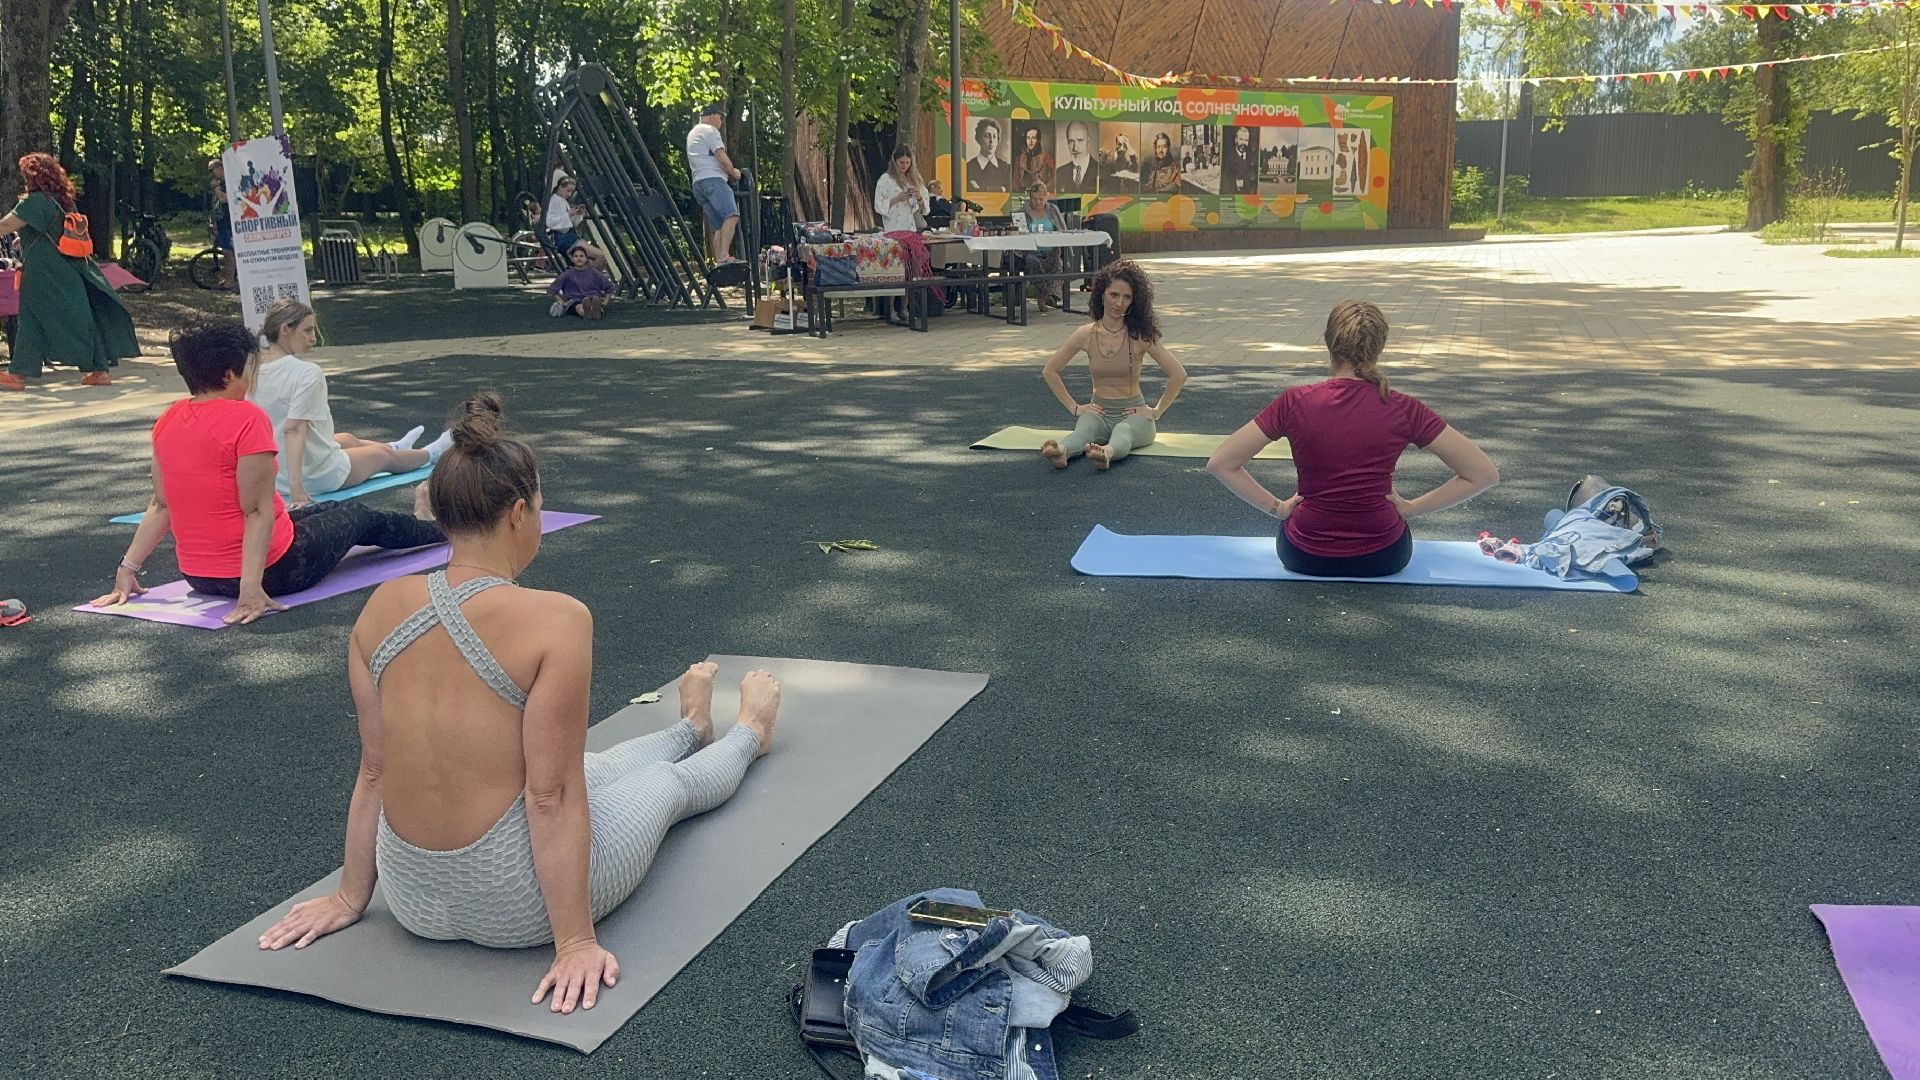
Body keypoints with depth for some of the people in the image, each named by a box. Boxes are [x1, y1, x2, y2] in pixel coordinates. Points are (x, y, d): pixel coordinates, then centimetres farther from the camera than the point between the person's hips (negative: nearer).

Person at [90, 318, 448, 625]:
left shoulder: (168, 420, 0)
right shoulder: (247, 418, -22)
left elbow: (160, 506, 2)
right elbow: (256, 512, -25)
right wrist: (253, 588, -26)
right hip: (268, 570, -8)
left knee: (321, 512, 31)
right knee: (357, 517, 20)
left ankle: (420, 526, 57)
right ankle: (430, 529, 50)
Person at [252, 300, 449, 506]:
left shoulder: (252, 370, -3)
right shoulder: (307, 373, -25)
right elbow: (294, 429, -32)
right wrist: (297, 489, -34)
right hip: (317, 478, -8)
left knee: (348, 439, 36)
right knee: (384, 455, 22)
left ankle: (397, 447, 67)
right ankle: (430, 454, 54)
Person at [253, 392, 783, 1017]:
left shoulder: (382, 609, -6)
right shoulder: (556, 620, -24)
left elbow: (373, 773, 3)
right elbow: (551, 799, -21)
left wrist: (350, 897, 14)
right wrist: (575, 943, -13)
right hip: (515, 908, -6)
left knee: (596, 768, 34)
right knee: (667, 782, 26)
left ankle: (692, 729, 65)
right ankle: (748, 737, 59)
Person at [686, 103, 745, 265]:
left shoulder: (692, 134, 31)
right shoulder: (710, 130, 0)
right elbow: (722, 158, -10)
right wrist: (733, 172, 8)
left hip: (698, 184, 10)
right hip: (713, 179, -10)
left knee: (719, 226, 5)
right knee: (731, 215, -26)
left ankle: (718, 263, -5)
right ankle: (724, 256, -41)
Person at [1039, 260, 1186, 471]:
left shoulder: (1140, 335, -7)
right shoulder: (1086, 335, 0)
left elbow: (1179, 375, -7)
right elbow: (1049, 371, 11)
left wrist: (1156, 411, -4)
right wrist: (1074, 407, 7)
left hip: (1134, 413, -1)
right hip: (1099, 412, 2)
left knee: (1123, 430, -37)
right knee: (1085, 426, -34)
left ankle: (1106, 453, -70)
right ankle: (1060, 452, -66)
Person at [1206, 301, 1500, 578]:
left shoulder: (1294, 404, -14)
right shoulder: (1404, 410, -14)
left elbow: (1220, 463, -12)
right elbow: (1484, 474, -11)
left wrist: (1277, 506, -4)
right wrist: (1412, 508, -4)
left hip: (1305, 558, 0)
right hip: (1383, 560, 0)